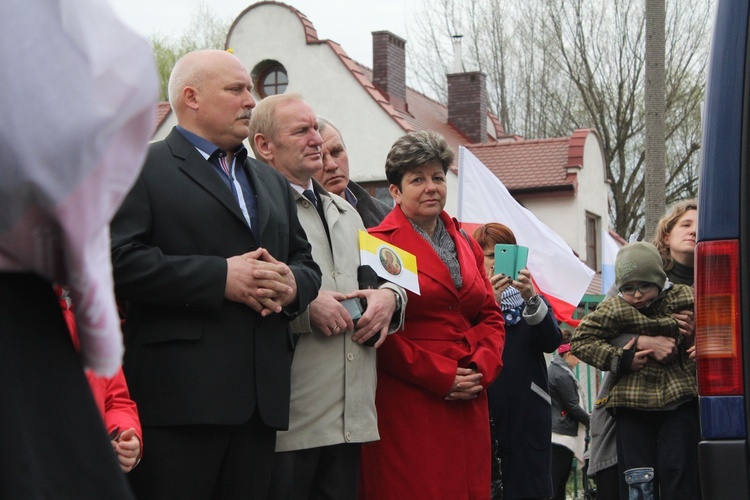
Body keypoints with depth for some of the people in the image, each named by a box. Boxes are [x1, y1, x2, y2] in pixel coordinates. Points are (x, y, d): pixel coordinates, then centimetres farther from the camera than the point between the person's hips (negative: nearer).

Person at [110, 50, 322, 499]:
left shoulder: (272, 181, 25)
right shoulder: (143, 168, 0)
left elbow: (306, 262, 23)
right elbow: (119, 260, -13)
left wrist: (292, 284, -2)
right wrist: (221, 277, -16)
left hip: (261, 397, 7)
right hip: (180, 395, -6)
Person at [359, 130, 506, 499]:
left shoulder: (466, 245, 18)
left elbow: (491, 317, 18)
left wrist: (481, 369, -1)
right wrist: (441, 378, -11)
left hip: (468, 404, 6)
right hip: (408, 405, -6)